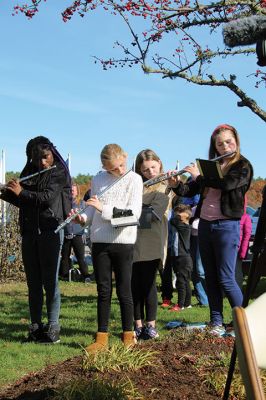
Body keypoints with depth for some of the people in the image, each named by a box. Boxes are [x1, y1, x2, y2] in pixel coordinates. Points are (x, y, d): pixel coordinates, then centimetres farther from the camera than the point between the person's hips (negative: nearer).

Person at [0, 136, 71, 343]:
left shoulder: (59, 172, -3)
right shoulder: (29, 172, 12)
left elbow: (46, 197, -16)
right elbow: (22, 202, 15)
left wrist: (21, 192, -11)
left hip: (50, 231, -5)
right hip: (29, 231, 5)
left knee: (50, 280, -5)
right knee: (33, 281, 5)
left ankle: (53, 327, -1)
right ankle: (35, 326, 10)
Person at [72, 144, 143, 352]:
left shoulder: (134, 179, -3)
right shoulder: (98, 180, 9)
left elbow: (134, 212, -13)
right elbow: (92, 209, 15)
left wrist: (104, 208, -19)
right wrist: (82, 217, -7)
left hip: (123, 241, -3)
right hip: (99, 241, 3)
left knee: (124, 290, 4)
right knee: (103, 290, 7)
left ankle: (128, 335, 17)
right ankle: (102, 337, 12)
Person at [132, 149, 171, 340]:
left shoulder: (164, 188, 3)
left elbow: (154, 213, -11)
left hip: (151, 243, -4)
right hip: (131, 241, 4)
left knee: (148, 283, -3)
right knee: (135, 284, 4)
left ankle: (151, 325, 6)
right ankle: (138, 325, 12)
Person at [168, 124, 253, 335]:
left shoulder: (243, 166, -3)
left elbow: (226, 184, -22)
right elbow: (190, 191, 11)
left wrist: (198, 176, -14)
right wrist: (176, 185, -8)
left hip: (227, 226, -6)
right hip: (205, 225, 6)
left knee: (226, 278, -7)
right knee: (211, 277, 8)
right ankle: (217, 322, 15)